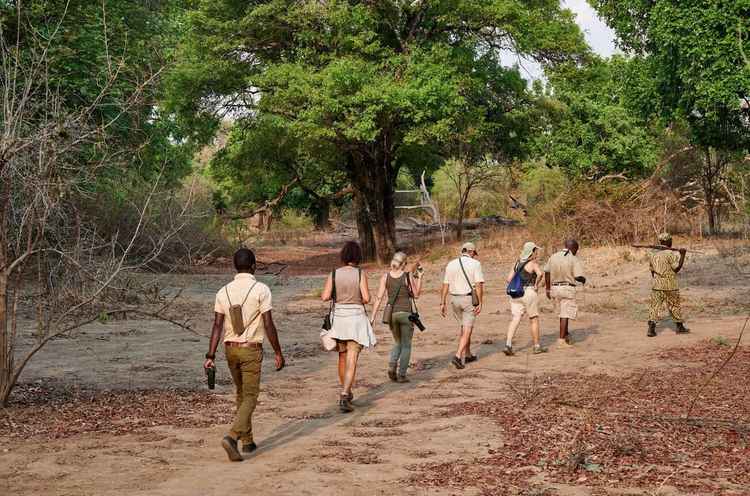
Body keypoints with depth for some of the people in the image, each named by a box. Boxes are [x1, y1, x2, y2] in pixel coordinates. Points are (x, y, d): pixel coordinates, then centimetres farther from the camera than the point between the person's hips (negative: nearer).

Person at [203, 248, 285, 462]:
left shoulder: (224, 291, 3)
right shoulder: (261, 289, -10)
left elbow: (217, 326, -1)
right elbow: (268, 325, -11)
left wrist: (210, 356, -2)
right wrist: (278, 352, -2)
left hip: (230, 348, 5)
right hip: (251, 349, -5)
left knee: (241, 394, 19)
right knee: (250, 397, -2)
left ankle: (247, 441, 25)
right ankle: (232, 437, -22)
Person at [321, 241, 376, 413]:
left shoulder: (334, 273, -2)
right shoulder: (360, 273, -9)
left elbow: (325, 297, -9)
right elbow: (366, 298, -14)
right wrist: (359, 301, 8)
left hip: (338, 317, 3)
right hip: (356, 318, -3)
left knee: (342, 358, 20)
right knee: (352, 361, -5)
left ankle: (347, 393, 33)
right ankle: (344, 397, -19)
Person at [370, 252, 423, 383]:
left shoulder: (385, 276, -1)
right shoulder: (408, 276, -8)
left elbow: (379, 297, -5)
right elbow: (416, 295, 2)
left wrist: (373, 317, -3)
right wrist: (419, 277, 5)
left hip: (391, 313, 3)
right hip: (405, 313, -3)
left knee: (398, 343, 23)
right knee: (406, 345, 11)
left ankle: (392, 365, -1)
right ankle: (401, 375, 5)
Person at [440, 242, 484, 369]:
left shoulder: (451, 264, 4)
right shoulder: (475, 264, -7)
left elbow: (445, 285, 2)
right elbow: (479, 285, -15)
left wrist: (443, 303, 4)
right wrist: (480, 303, -14)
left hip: (455, 299, 5)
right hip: (469, 299, -5)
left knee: (463, 326, 21)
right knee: (467, 330, -3)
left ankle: (468, 355, 29)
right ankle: (458, 356, -18)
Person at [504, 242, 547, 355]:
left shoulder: (518, 263, 13)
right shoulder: (533, 263, -9)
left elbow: (509, 279, 12)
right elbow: (540, 274, -29)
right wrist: (537, 285, -14)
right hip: (529, 294, -6)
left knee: (515, 319, 0)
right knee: (534, 320, 8)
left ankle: (508, 345, -16)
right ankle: (537, 346, 17)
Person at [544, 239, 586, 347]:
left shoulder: (553, 257, 5)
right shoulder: (574, 260, -10)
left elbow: (547, 273, 6)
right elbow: (579, 277, -15)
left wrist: (548, 289, 13)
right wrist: (583, 280, 9)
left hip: (555, 288, 6)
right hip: (567, 289, -6)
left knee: (565, 311, 23)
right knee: (565, 314, -3)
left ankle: (566, 334, 24)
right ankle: (562, 340, -5)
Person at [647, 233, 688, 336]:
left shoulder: (653, 254, 6)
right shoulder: (670, 254, -12)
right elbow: (677, 268, -14)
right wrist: (682, 255, -10)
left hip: (657, 285, 3)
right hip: (670, 286, -3)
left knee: (654, 306, 2)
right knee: (674, 306, 11)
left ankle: (651, 328, -11)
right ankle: (680, 327, 25)